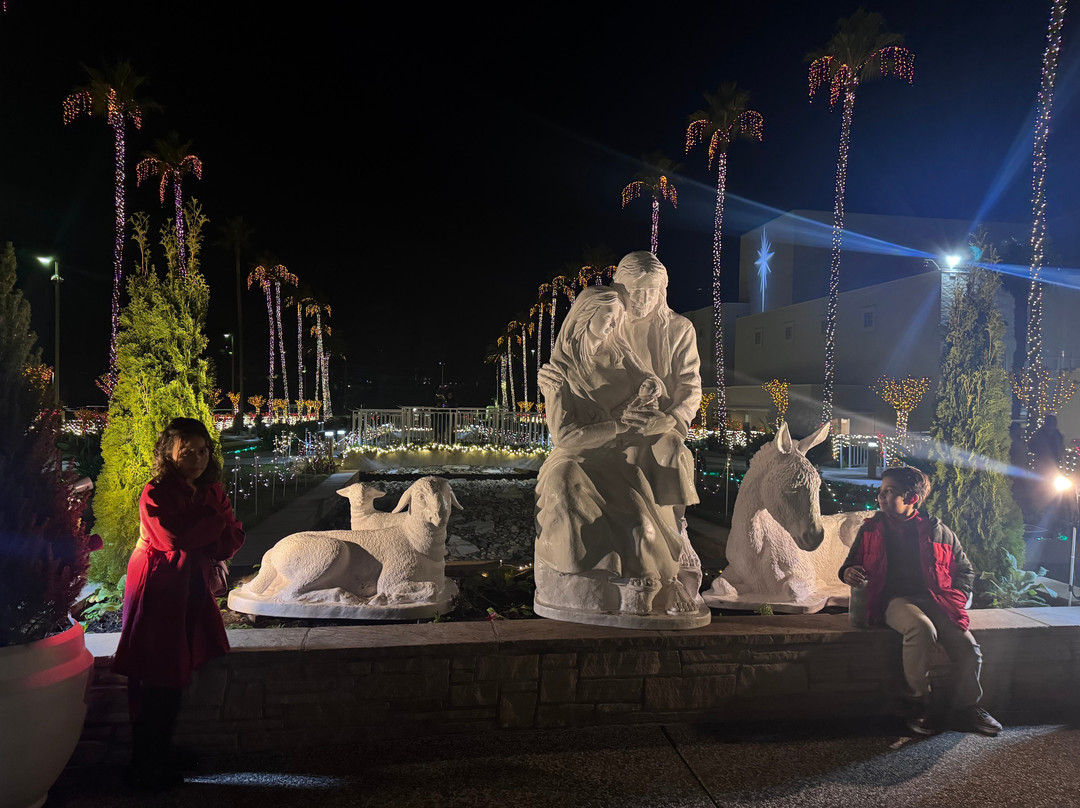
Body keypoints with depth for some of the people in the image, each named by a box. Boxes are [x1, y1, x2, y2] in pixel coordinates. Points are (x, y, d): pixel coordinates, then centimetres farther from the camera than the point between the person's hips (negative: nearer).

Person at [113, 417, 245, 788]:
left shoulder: (211, 491, 5)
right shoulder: (155, 494, -14)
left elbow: (233, 538, 1)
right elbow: (176, 539, -25)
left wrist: (202, 547, -17)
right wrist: (214, 520, -14)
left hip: (193, 591, 6)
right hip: (157, 590, -6)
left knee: (174, 677, 14)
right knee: (155, 682, -2)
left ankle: (162, 755, 28)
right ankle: (144, 768, 12)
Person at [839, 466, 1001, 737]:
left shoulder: (937, 531, 9)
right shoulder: (871, 530, 10)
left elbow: (964, 570, 19)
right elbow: (852, 564, 18)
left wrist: (957, 599, 3)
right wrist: (849, 573, -7)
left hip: (934, 599, 2)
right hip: (895, 600, -2)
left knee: (967, 647, -20)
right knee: (921, 628, -35)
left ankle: (966, 707, 9)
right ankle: (918, 702, -15)